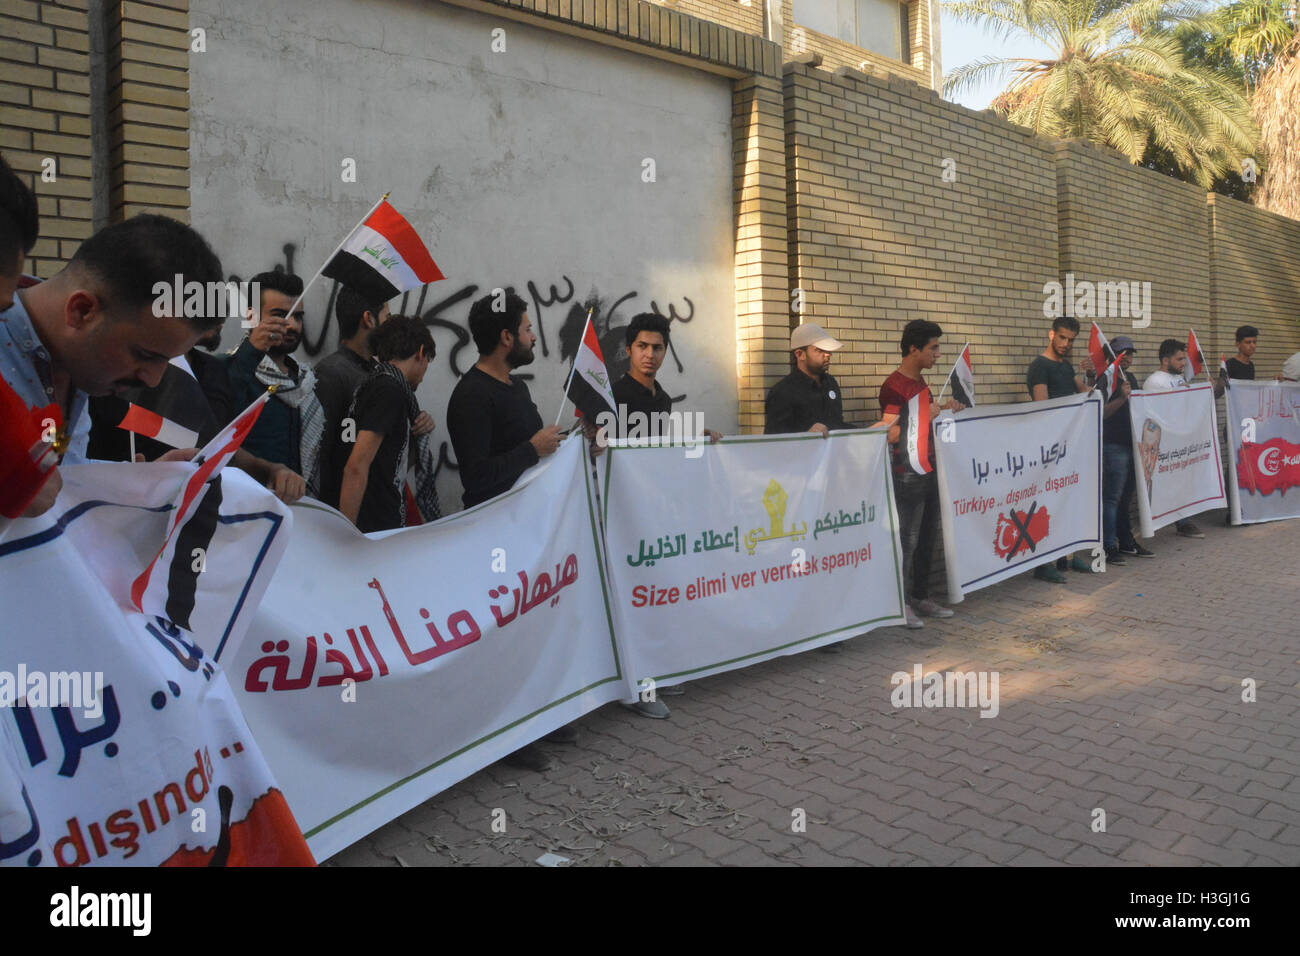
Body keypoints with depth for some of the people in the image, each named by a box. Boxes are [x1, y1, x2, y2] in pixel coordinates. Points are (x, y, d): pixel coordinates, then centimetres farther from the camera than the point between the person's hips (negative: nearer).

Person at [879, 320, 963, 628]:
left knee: (927, 537, 13)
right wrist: (925, 415, -20)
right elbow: (892, 433, -18)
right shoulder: (893, 386, -13)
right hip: (907, 474, -9)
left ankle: (921, 597, 23)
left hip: (929, 470, 9)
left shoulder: (920, 381, 15)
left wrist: (946, 408, 8)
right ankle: (901, 603, 3)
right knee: (907, 540, -5)